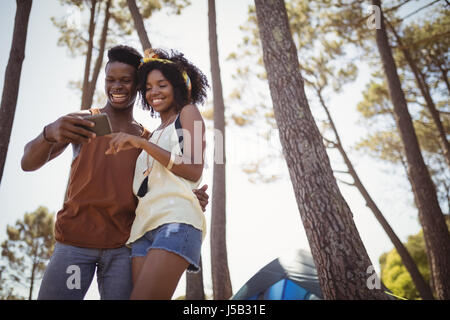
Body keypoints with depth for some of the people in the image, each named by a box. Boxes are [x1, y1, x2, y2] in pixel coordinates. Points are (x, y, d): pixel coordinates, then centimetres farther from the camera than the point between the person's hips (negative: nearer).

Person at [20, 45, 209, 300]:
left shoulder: (147, 138, 11)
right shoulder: (81, 121, 5)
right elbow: (29, 162, -5)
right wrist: (50, 133, -28)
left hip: (123, 246, 2)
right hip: (75, 242, -1)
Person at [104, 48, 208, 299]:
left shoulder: (188, 113, 13)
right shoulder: (155, 134, 32)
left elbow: (194, 171, -4)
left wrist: (142, 144, -6)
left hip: (176, 220, -7)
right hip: (144, 224, 7)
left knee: (144, 296, -24)